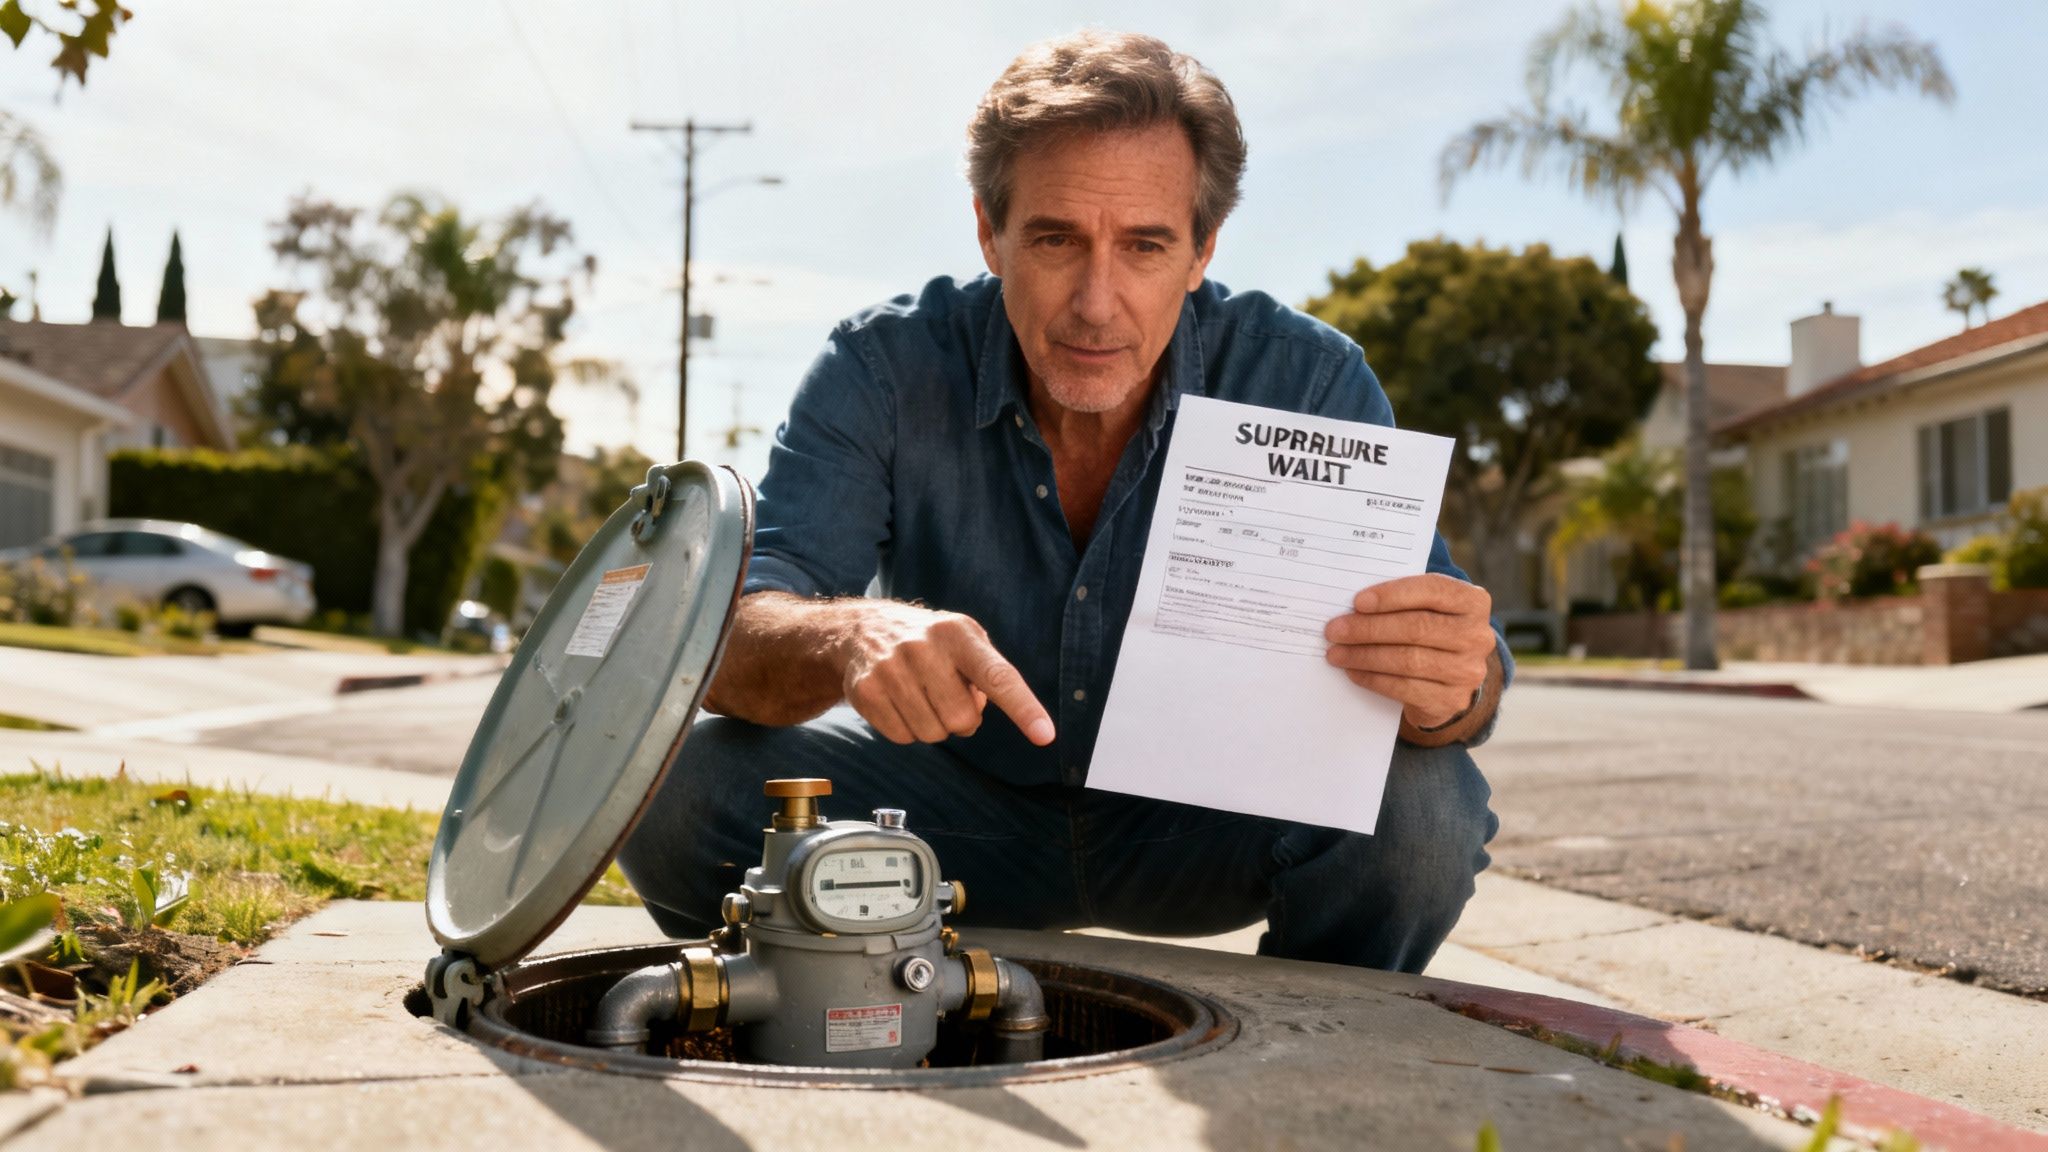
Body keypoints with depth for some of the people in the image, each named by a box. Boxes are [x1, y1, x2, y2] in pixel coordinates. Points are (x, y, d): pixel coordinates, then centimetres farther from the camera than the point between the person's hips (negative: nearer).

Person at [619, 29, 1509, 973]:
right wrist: (851, 639, -50)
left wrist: (1450, 688, -46)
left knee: (1421, 799, -29)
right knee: (683, 783, -23)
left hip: (1202, 822, 0)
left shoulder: (1303, 383, -17)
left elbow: (1454, 653, -19)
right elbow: (723, 636, -26)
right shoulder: (884, 371, -17)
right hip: (961, 808, 1)